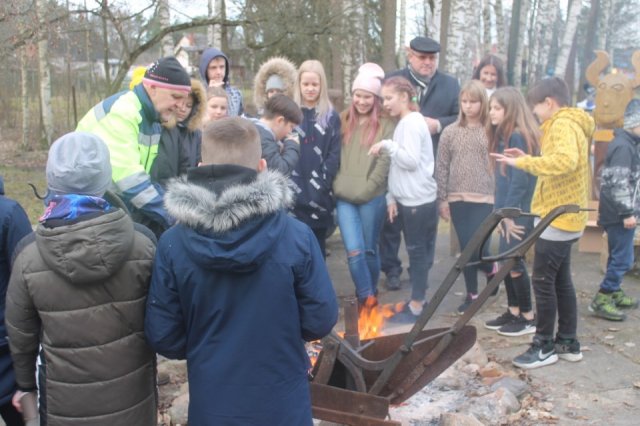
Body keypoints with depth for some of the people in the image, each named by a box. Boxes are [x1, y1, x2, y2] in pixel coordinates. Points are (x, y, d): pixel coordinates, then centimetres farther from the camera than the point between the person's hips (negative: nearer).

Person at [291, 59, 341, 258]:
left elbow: (335, 153, 1)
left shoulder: (331, 116, 7)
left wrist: (323, 182, -10)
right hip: (293, 191, 0)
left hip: (319, 193, 0)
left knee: (318, 244, 8)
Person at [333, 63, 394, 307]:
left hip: (372, 198, -2)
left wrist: (365, 190, -11)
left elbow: (385, 161, -7)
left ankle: (370, 296, 30)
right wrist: (337, 184, 1)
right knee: (354, 251, -6)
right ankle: (367, 299, 7)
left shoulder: (385, 124, 0)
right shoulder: (344, 120, 11)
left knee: (369, 249, 9)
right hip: (344, 197, 2)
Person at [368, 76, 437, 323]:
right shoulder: (404, 123, 15)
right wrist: (392, 198, 13)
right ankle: (419, 298, 24)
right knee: (418, 251, 15)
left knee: (417, 251, -2)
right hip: (408, 199, 9)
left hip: (418, 200, -9)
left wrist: (387, 145, -17)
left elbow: (411, 161, -22)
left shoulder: (411, 122, -13)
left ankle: (416, 306, 7)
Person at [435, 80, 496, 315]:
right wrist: (442, 199, 2)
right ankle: (471, 294, 22)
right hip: (457, 198, 2)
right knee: (466, 248, 7)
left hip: (484, 198, -2)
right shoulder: (450, 132, 4)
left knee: (478, 247, -9)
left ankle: (491, 269, 26)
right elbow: (441, 167, 5)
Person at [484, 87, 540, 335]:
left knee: (513, 261, -2)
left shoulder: (518, 136, -15)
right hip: (509, 211, 9)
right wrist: (500, 212, 9)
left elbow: (520, 179, -19)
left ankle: (528, 317, 11)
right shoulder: (503, 135, 13)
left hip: (520, 212, -9)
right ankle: (513, 312, 23)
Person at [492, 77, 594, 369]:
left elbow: (566, 161, -35)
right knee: (561, 280, 14)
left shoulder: (562, 124, -15)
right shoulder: (570, 124, 17)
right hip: (565, 216, 10)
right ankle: (568, 342, 23)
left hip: (558, 217, -10)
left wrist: (523, 162, -31)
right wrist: (529, 161, 6)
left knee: (542, 281, -4)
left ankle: (544, 346, 6)